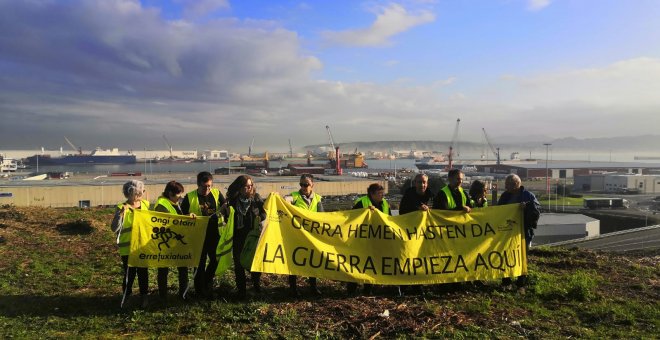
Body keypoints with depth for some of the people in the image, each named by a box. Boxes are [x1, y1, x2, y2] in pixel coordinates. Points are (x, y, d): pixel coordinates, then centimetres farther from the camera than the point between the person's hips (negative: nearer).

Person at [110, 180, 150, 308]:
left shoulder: (145, 204, 3)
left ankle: (144, 296, 25)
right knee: (129, 273, 5)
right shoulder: (122, 208, -11)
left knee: (143, 272, 11)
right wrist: (120, 214, -31)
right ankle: (126, 297, 25)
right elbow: (114, 228, -19)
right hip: (128, 247, -3)